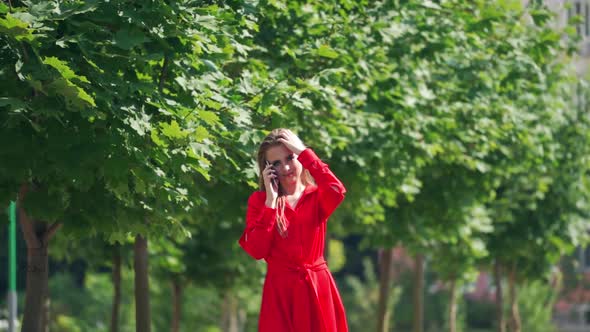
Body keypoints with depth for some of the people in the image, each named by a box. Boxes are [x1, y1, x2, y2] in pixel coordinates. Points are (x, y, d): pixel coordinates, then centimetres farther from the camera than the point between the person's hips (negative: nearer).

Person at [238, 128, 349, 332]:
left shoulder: (316, 197, 7)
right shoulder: (259, 201, 5)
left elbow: (337, 191, -19)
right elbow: (256, 250, -10)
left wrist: (303, 153, -12)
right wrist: (271, 200, -9)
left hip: (317, 291, 1)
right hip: (280, 292, -1)